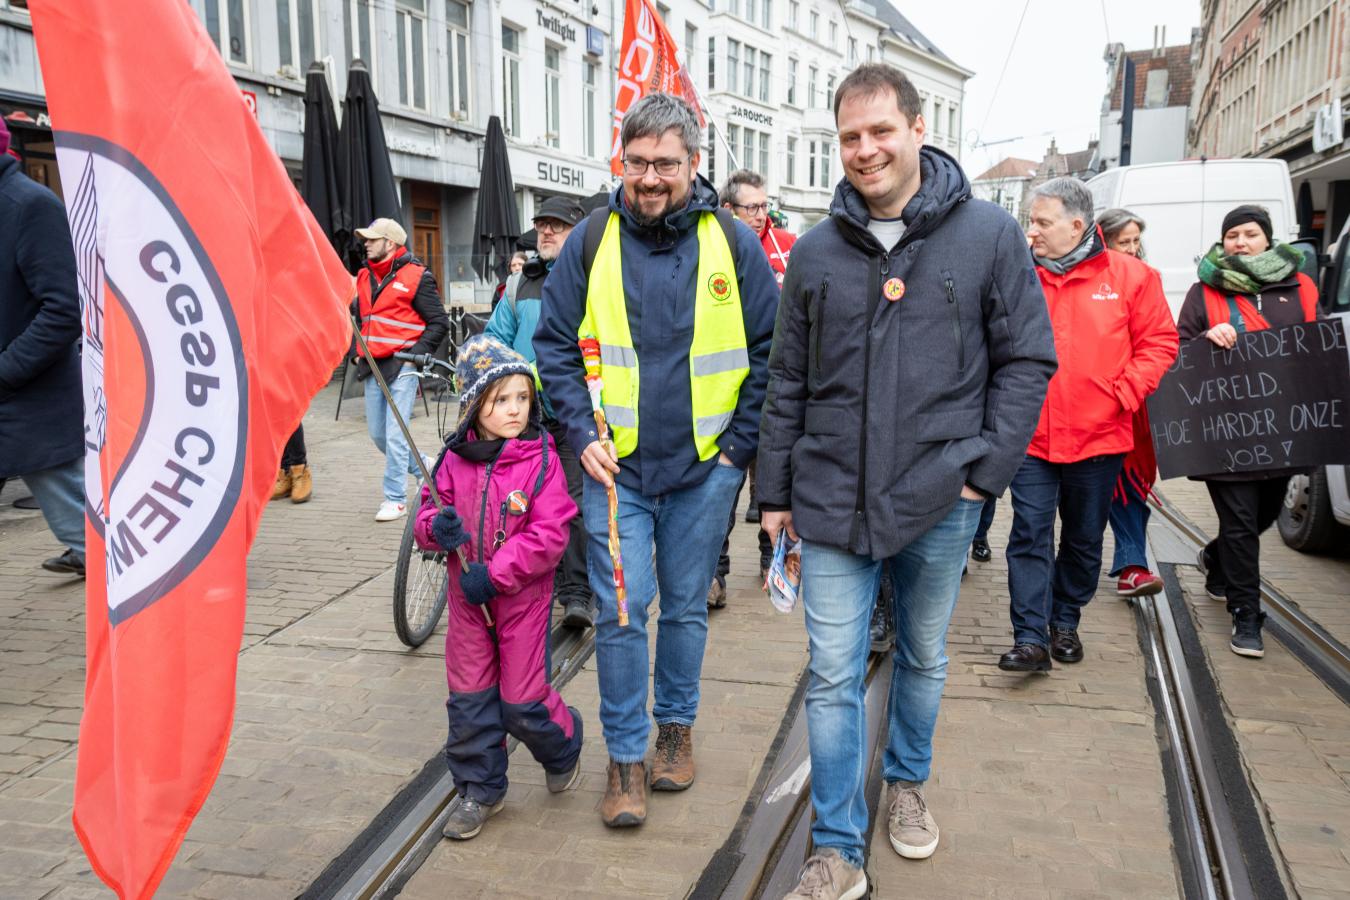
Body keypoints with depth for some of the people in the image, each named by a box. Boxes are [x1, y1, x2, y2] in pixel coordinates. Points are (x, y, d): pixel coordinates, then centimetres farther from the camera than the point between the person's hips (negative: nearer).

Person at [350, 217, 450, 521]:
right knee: (378, 433, 11)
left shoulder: (415, 277, -7)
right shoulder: (364, 276, 14)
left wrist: (416, 354, -13)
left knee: (395, 434, -8)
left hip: (402, 366, -8)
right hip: (373, 365, 8)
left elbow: (440, 323, -6)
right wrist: (358, 353, 15)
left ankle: (395, 499, 2)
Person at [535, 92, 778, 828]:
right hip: (615, 464, 0)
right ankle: (625, 754, 18)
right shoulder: (590, 240, -1)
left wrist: (741, 443, -5)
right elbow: (555, 346, 4)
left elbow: (770, 352, 1)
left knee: (686, 606, 14)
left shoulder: (733, 243, -2)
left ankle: (676, 725, 35)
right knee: (620, 612, 2)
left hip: (705, 465, 1)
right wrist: (582, 433, -6)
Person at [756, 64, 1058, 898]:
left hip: (938, 502, -1)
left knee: (924, 659, 18)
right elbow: (788, 384, 7)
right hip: (832, 502, 1)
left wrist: (986, 469, -9)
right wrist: (776, 492, 7)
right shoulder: (816, 251, 3)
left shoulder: (988, 233, -3)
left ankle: (908, 783, 44)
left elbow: (1028, 359, -1)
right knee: (834, 678, 3)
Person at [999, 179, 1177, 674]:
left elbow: (1159, 342, 2)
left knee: (1084, 539, 14)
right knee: (1030, 535, -3)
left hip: (1099, 436, 0)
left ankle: (1065, 623, 32)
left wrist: (1123, 395, -9)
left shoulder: (1129, 275, 0)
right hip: (1030, 436, 0)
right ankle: (1030, 638, 0)